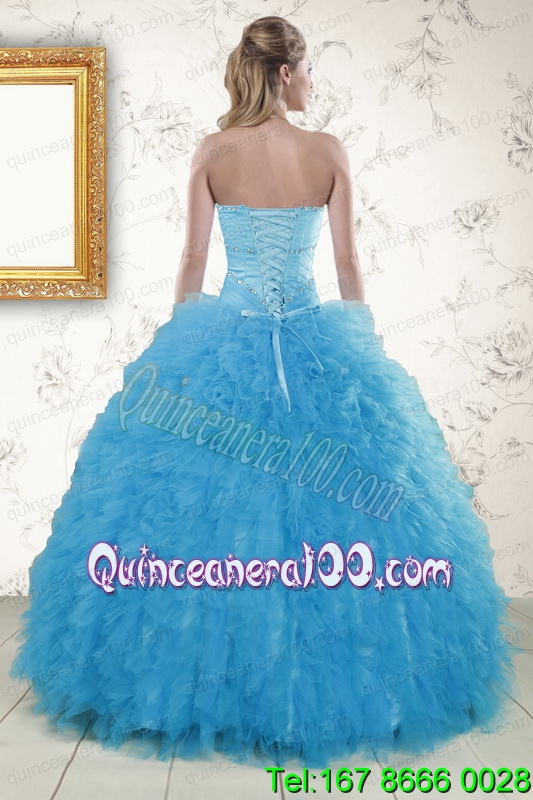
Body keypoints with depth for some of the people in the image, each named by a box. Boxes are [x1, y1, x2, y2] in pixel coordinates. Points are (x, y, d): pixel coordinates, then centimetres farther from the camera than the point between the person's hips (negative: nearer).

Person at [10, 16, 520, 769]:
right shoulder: (328, 151, -2)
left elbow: (192, 263, -1)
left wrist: (181, 344, 9)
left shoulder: (212, 151, -1)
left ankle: (206, 686, 21)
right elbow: (348, 264, -1)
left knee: (203, 500, 10)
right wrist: (365, 351, 8)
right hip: (316, 344, 0)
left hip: (222, 344, 1)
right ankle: (328, 684, 23)